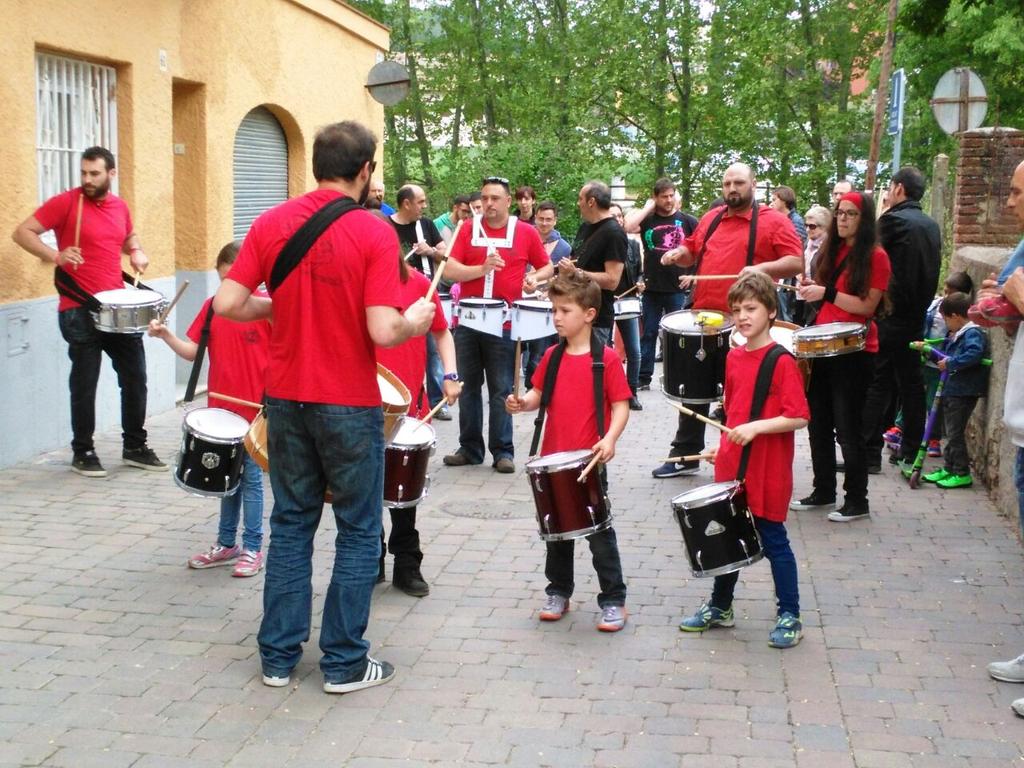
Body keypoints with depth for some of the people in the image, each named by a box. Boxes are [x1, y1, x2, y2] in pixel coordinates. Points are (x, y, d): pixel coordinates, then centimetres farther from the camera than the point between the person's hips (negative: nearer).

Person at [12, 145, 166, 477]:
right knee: (84, 384, 2)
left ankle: (135, 446, 24)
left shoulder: (120, 206, 9)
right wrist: (54, 255, -25)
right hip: (80, 311, -6)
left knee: (135, 376, 10)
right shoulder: (65, 202, -7)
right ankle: (83, 452, 16)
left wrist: (137, 252, 7)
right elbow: (22, 232, -9)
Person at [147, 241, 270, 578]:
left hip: (255, 411, -5)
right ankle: (226, 544, 28)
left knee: (251, 479, 3)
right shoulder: (212, 307, 3)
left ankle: (252, 549, 12)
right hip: (221, 409, 5)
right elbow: (192, 351, 3)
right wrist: (166, 335, -13)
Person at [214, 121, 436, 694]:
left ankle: (279, 657, 23)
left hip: (287, 399, 4)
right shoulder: (374, 232, -14)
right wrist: (416, 321, 0)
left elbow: (227, 304, -5)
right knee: (359, 532, 10)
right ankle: (344, 663, 16)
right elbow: (382, 331, -21)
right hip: (350, 406, -4)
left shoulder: (270, 224, -2)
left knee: (292, 525, 17)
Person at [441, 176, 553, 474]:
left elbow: (547, 267, 14)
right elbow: (450, 270, -5)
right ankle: (470, 448, 18)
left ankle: (503, 452, 7)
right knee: (468, 387, 9)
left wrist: (535, 278, -7)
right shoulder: (468, 230, 4)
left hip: (504, 324, -2)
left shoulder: (526, 232, 3)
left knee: (501, 390, 0)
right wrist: (483, 268, -20)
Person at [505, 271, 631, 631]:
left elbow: (621, 405, -10)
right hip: (553, 458, 5)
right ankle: (559, 592, 31)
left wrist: (610, 438, -25)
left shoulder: (606, 358, -10)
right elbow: (539, 395, 11)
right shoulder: (552, 356, 5)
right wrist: (522, 403, -11)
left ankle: (613, 600, 12)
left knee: (599, 530, 2)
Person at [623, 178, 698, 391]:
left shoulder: (687, 221, 3)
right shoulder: (647, 220, 4)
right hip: (652, 287, 1)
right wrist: (648, 208, -6)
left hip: (678, 288, -1)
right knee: (648, 334, 7)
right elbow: (628, 227, -16)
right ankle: (643, 377, 14)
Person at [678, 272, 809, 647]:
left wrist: (755, 427, -27)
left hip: (767, 472, -7)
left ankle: (789, 616, 16)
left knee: (772, 541, 3)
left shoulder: (782, 362, -14)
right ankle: (720, 607, 32)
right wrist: (724, 446, 10)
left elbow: (798, 418, -19)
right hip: (731, 466, 7)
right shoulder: (734, 357, 7)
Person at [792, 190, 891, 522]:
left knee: (847, 429, -4)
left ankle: (857, 501, 8)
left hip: (854, 352, -7)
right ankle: (823, 492, 24)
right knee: (818, 425, 12)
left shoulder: (875, 256, -9)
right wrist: (814, 288, 4)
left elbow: (867, 306, -15)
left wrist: (826, 293, -20)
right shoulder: (833, 251, 13)